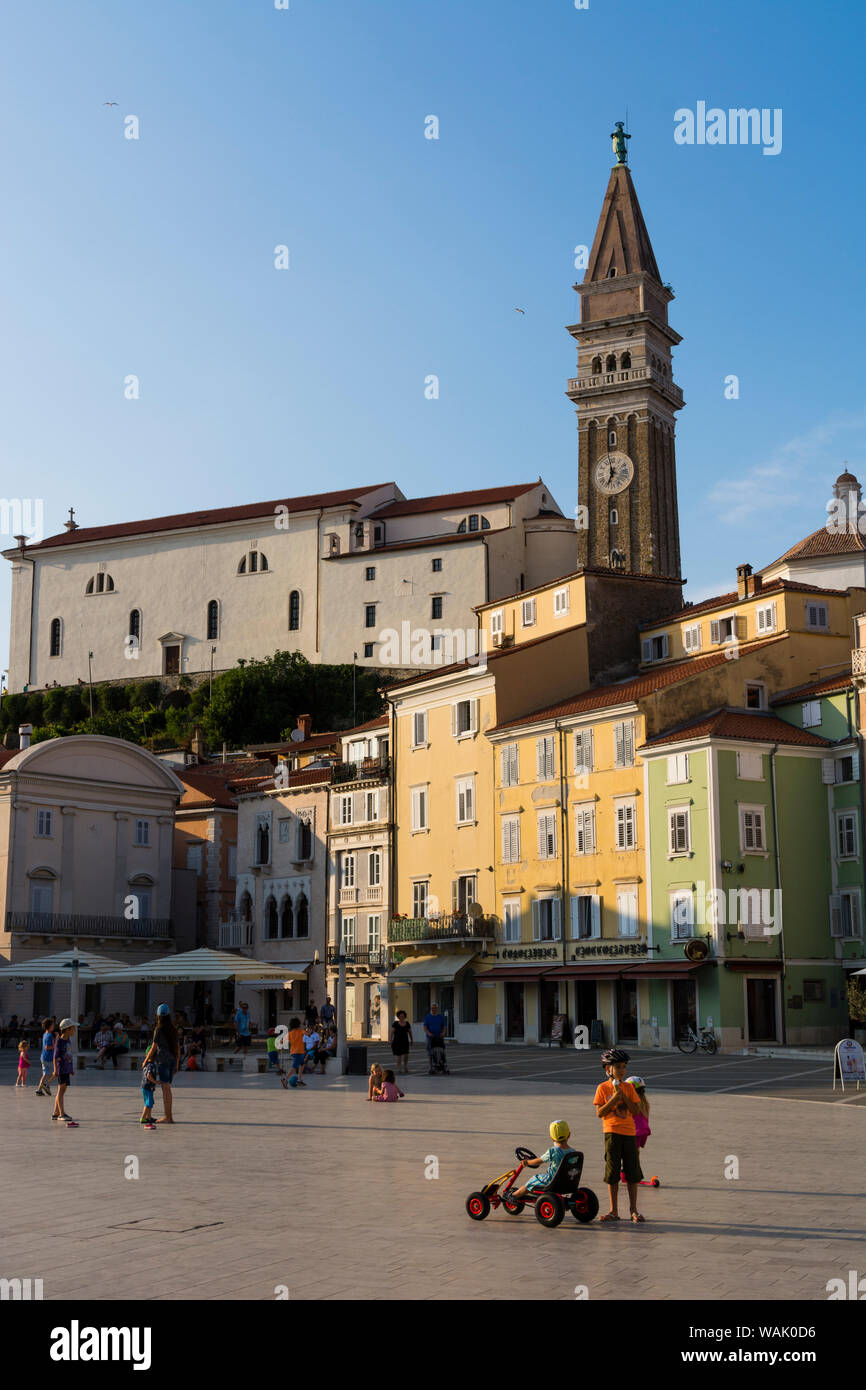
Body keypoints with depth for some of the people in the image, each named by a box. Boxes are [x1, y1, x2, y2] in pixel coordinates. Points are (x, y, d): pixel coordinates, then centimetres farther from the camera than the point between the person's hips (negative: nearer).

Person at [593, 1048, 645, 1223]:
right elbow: (599, 1113, -7)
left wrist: (623, 1096, -11)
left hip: (629, 1133, 2)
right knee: (612, 1172, 3)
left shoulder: (628, 1087, 5)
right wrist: (614, 1099, -17)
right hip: (612, 1132, -2)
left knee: (632, 1172, 4)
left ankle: (633, 1210, 14)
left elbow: (636, 1111, -1)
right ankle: (613, 1211, 11)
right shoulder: (603, 1088, -1)